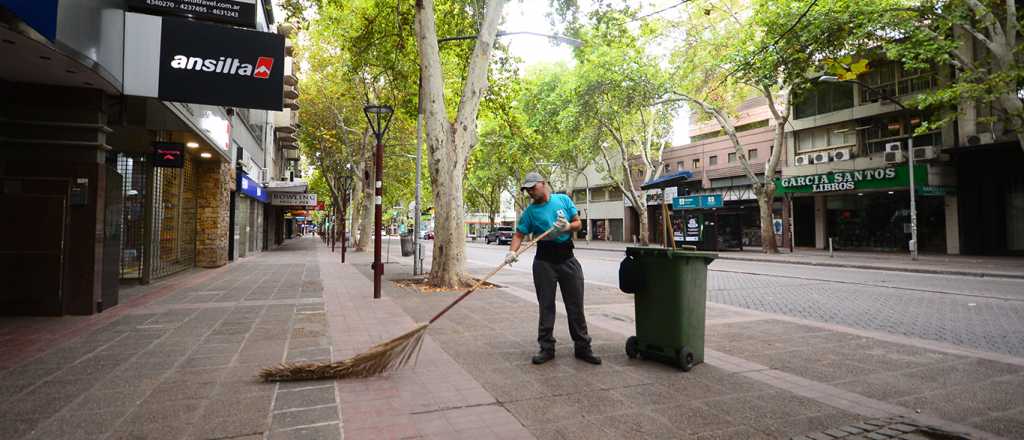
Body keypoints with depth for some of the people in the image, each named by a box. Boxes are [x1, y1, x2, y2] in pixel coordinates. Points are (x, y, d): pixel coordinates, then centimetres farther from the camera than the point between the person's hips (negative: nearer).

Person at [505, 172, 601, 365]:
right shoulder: (530, 211, 2)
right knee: (546, 306, 4)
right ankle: (547, 348, 14)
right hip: (544, 261, 0)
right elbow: (519, 234, -3)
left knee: (576, 306, 4)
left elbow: (578, 223, 6)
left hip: (567, 259, 1)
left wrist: (568, 227, -16)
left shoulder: (563, 200, 5)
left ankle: (582, 347, 14)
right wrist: (512, 251, -21)